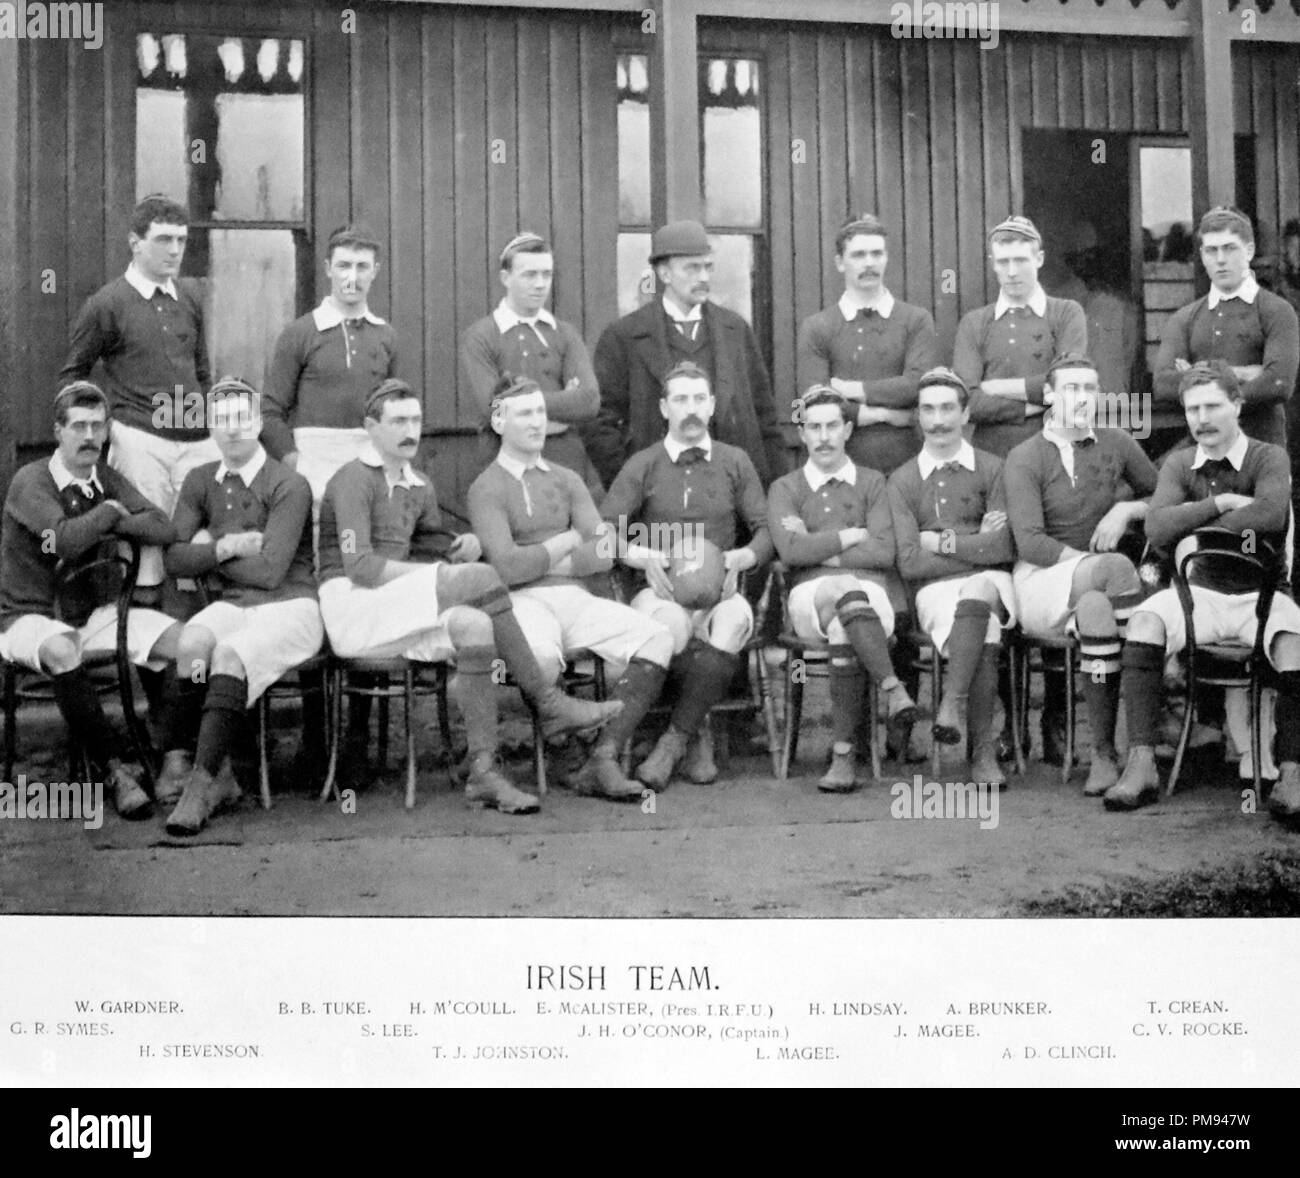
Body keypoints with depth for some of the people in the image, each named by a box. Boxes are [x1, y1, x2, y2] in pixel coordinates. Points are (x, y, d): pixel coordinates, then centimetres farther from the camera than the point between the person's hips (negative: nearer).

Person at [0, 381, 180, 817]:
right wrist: (109, 512, -11)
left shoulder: (108, 481, 9)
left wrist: (101, 528, -20)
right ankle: (117, 769, -31)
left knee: (182, 639, -16)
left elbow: (165, 528, -8)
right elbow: (66, 540, -28)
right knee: (60, 650, -40)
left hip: (92, 614, 6)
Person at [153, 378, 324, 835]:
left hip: (290, 607, -4)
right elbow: (174, 560, 6)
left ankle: (201, 781, -34)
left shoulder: (289, 486, -7)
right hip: (230, 605, 4)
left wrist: (207, 550, -3)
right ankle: (177, 761, -27)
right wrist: (224, 548, -10)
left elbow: (269, 571, -14)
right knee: (191, 642, -30)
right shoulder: (200, 481, 12)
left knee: (230, 653, -33)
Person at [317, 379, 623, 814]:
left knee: (473, 627, -25)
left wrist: (461, 547, -2)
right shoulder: (354, 480, -6)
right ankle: (546, 701, -18)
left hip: (398, 612, 7)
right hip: (350, 607, -7)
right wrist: (442, 576, -15)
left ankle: (484, 771, -24)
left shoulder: (419, 487, 20)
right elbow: (358, 565, -16)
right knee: (480, 578, -24)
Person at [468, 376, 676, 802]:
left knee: (656, 638, -21)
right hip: (522, 602, -5)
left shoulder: (567, 480, 20)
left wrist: (544, 561, -5)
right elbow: (507, 567, -10)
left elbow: (604, 555, 8)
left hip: (575, 597, 5)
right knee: (541, 655, -39)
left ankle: (602, 756, -23)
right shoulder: (486, 488, 5)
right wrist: (569, 542, 1)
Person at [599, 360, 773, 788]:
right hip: (661, 590, -1)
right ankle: (695, 738, -14)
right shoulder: (643, 465, 12)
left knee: (732, 623, -36)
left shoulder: (735, 463, 17)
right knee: (670, 624, -38)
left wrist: (740, 558, -8)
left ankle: (675, 741, -23)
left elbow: (767, 530, 13)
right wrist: (644, 556, -13)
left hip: (719, 590, 1)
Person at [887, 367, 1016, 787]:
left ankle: (953, 703, -43)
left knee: (976, 593, -39)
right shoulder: (902, 480, 14)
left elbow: (1002, 547, -3)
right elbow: (909, 562, 0)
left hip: (990, 584, -1)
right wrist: (976, 547, -4)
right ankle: (984, 750, -36)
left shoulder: (992, 469, 11)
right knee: (984, 640, -33)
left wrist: (941, 541, -3)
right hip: (935, 590, 1)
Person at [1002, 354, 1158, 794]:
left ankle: (1104, 752, -31)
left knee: (1095, 607, -36)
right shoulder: (1024, 459, -1)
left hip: (1095, 586, 3)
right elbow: (1030, 543, -11)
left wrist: (1125, 510, -1)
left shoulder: (1117, 445, 12)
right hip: (1040, 583, -3)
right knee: (1117, 568, -34)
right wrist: (1096, 564, -19)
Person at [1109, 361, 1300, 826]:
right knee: (1143, 622, -28)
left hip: (1261, 593, -2)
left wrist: (1196, 535, -17)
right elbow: (1157, 527, -7)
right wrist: (1221, 503, -14)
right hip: (1200, 591, 2)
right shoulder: (1179, 464, 11)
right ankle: (1141, 765, -30)